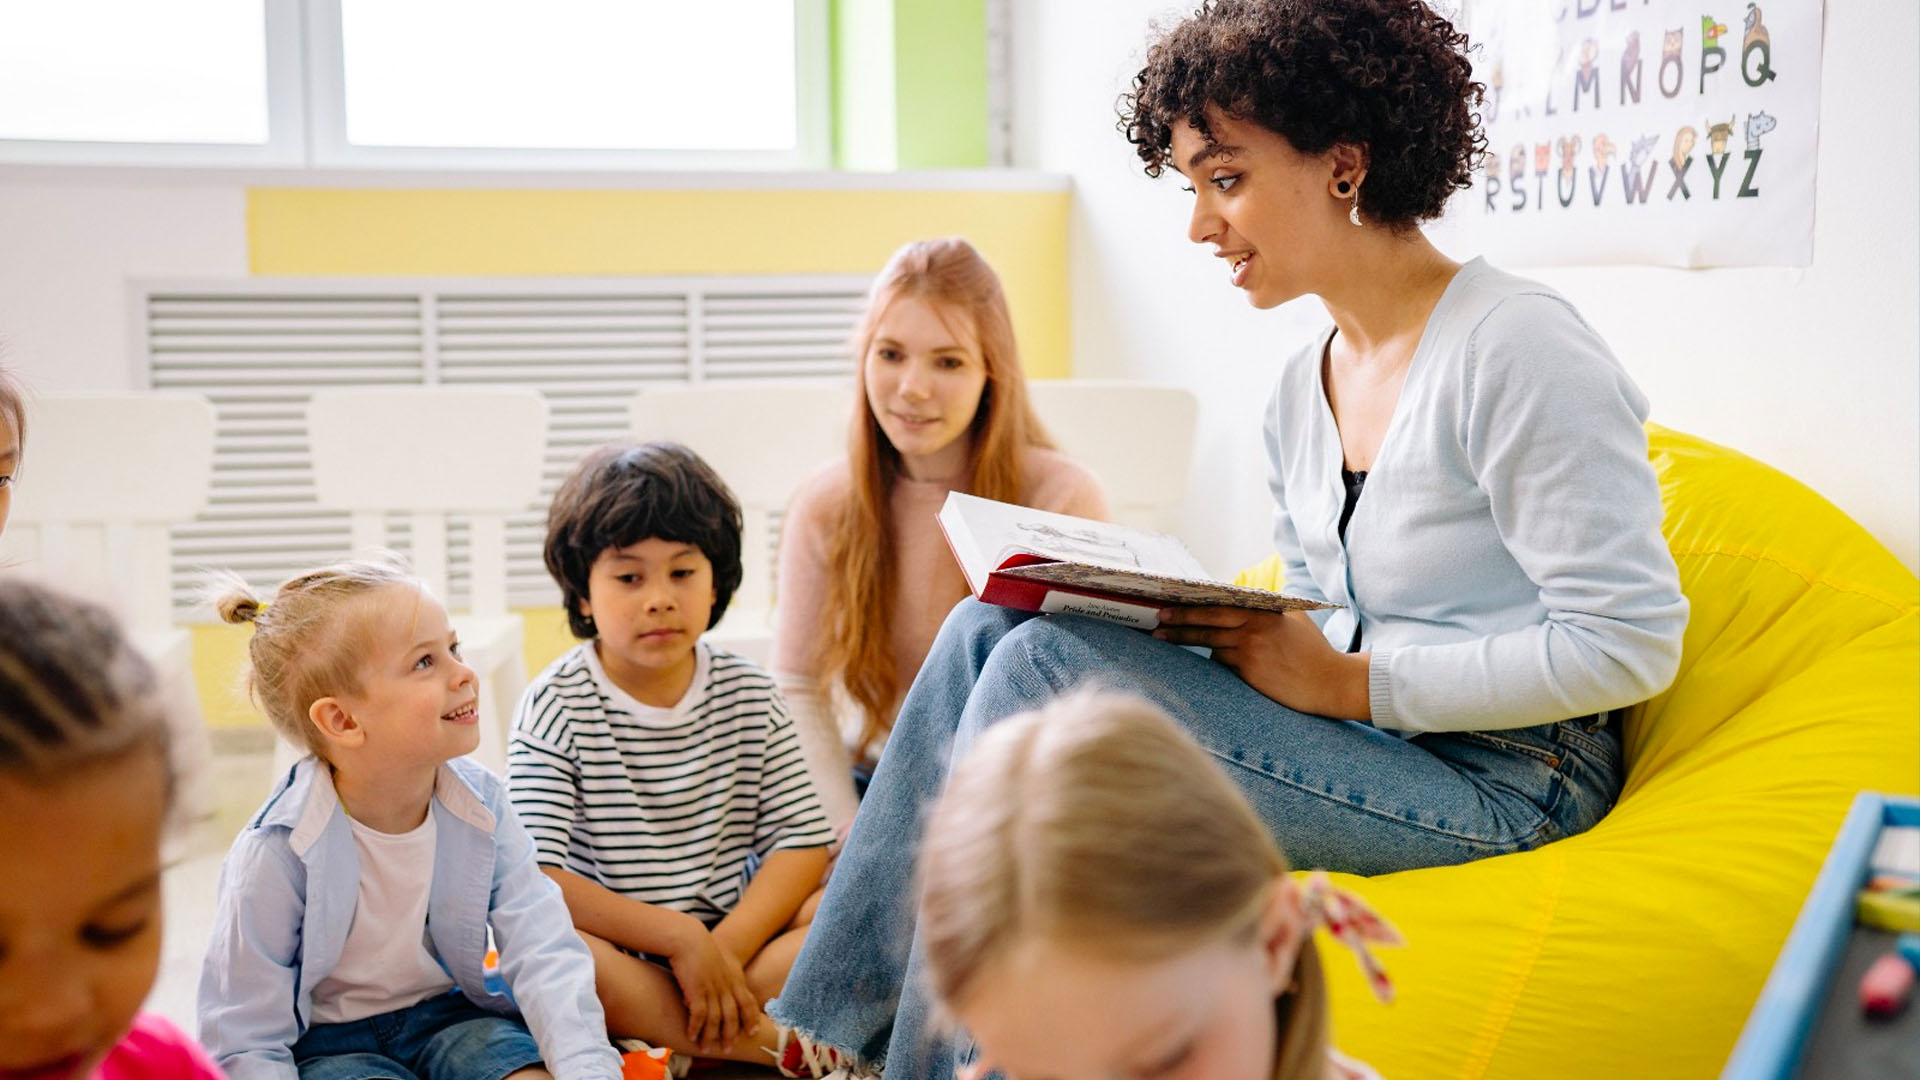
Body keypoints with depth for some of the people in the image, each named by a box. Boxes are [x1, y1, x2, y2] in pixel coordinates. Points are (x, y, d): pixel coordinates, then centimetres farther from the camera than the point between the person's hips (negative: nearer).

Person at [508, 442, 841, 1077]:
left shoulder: (748, 694, 5)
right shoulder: (556, 707, -7)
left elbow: (803, 839, -2)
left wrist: (726, 947, -18)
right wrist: (678, 938, -22)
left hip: (736, 932, 3)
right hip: (614, 953, -3)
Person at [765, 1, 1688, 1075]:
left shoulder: (1516, 350, -14)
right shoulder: (1301, 391, 12)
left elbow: (1631, 644, -18)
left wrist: (1346, 682, -18)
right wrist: (1219, 628, -3)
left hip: (1501, 780, -8)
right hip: (1358, 741, 8)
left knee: (1046, 666, -21)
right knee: (991, 629, -6)